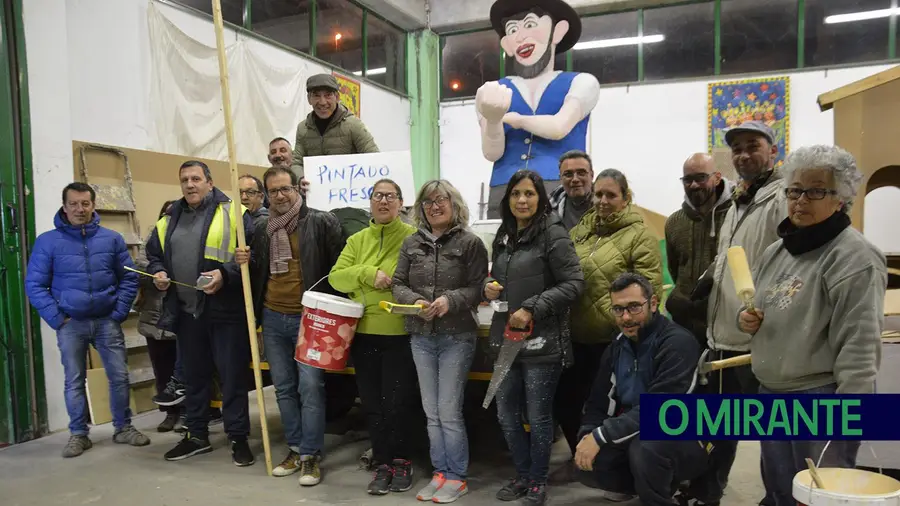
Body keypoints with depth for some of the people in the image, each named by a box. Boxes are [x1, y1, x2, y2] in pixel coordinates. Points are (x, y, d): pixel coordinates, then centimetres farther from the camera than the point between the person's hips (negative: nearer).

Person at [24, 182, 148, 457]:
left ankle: (123, 428, 20)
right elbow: (34, 284, -2)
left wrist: (119, 312, -4)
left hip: (107, 321, 1)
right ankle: (78, 434, 22)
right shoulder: (47, 242, -3)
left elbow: (129, 278, 5)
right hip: (70, 324, -1)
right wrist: (57, 318, -9)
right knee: (74, 382, 8)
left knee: (119, 376, 4)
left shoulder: (112, 238, 2)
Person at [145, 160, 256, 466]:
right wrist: (158, 273, 6)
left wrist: (225, 274, -22)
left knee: (233, 375, 0)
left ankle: (238, 438, 13)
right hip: (187, 312, 6)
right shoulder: (171, 219, 15)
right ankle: (197, 435, 30)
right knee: (194, 375, 16)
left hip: (226, 310, -6)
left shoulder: (232, 213, -5)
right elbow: (154, 254, 26)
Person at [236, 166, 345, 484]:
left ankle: (311, 456, 5)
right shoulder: (263, 230, 11)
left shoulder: (321, 222, -6)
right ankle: (295, 449, 24)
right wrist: (245, 263, -1)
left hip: (309, 317, -6)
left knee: (310, 387, -6)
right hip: (273, 318, 6)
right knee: (284, 388, 12)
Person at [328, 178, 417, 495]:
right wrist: (368, 273, -13)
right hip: (364, 333, 4)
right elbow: (336, 278, 1)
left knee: (398, 402, 3)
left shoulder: (413, 236, -4)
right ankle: (383, 463, 24)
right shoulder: (357, 240, 10)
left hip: (401, 333, -4)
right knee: (372, 402, 10)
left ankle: (400, 461, 23)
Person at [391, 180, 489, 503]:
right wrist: (415, 301, -14)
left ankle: (457, 477, 17)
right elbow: (398, 284, 6)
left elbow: (478, 288, -8)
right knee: (431, 411, 11)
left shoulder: (470, 242, -5)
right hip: (421, 337, 4)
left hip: (457, 337, -4)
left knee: (449, 411, 0)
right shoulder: (411, 243, 7)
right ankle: (441, 472, 25)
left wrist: (450, 300, -23)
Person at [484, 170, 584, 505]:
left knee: (538, 416, 6)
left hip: (542, 342, -7)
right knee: (506, 413, 14)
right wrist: (489, 287, -1)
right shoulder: (504, 236, 12)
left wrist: (532, 309, -20)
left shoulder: (553, 234, -10)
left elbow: (574, 283, -15)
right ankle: (522, 475, 34)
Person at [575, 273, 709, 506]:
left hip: (683, 439, -7)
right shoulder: (618, 347, 4)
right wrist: (588, 436, -16)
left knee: (645, 447, -37)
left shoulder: (678, 343, -21)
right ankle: (637, 483, 16)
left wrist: (600, 436, -27)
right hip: (636, 434, 7)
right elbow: (599, 401, 4)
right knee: (588, 459, -13)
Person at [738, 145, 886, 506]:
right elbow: (759, 313, 23)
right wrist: (747, 319, 0)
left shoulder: (853, 257, -14)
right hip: (771, 395, 8)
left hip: (822, 399, -7)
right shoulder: (776, 251, 10)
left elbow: (858, 347, -21)